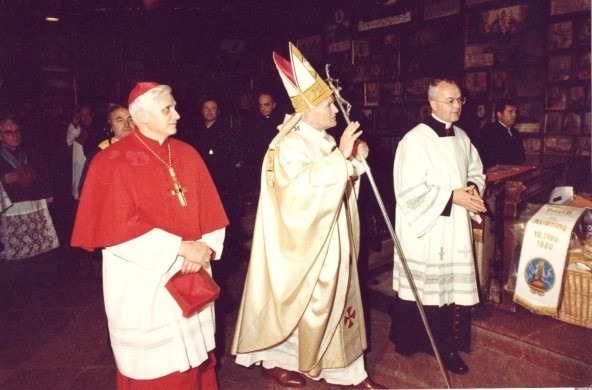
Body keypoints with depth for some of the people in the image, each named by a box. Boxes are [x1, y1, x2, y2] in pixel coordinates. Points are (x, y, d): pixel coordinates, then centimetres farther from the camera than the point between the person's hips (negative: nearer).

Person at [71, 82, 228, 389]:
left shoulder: (187, 154, 6)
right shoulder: (114, 162, -10)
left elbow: (211, 211, 5)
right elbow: (119, 228, -16)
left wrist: (205, 247, -13)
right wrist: (180, 247, -18)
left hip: (191, 277, 5)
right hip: (144, 284, -4)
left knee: (194, 350, 15)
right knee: (155, 364, 8)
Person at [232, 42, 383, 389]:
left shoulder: (325, 141, 9)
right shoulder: (289, 146, -17)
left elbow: (340, 182, 15)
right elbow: (304, 185, -31)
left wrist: (356, 159, -1)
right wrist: (340, 155, -30)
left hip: (332, 239, 8)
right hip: (303, 242, -8)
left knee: (337, 299, 13)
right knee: (296, 304, 8)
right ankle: (274, 359, 31)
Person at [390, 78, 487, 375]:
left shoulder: (461, 138, 9)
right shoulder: (414, 140, -14)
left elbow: (476, 171, 19)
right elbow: (409, 191, -19)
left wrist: (473, 188, -3)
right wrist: (451, 197, -18)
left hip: (456, 231, 6)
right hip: (424, 231, -6)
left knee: (454, 287, 8)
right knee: (420, 288, 6)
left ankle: (447, 347, 23)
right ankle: (408, 341, 28)